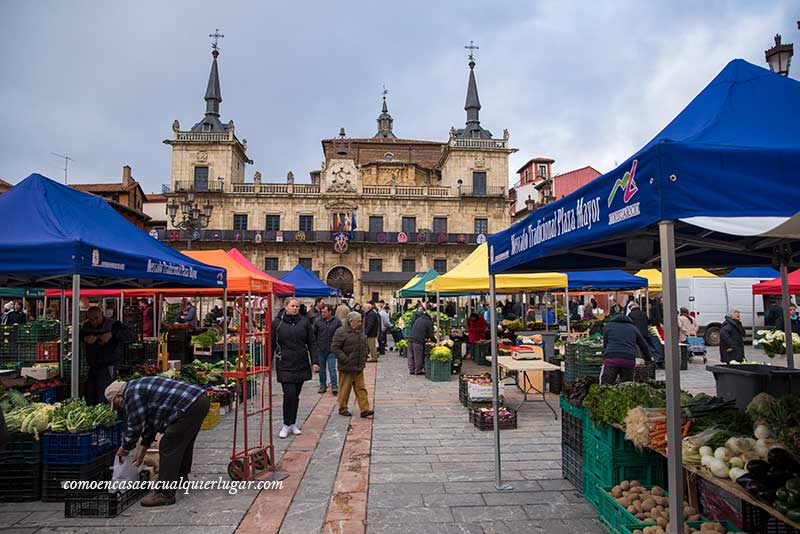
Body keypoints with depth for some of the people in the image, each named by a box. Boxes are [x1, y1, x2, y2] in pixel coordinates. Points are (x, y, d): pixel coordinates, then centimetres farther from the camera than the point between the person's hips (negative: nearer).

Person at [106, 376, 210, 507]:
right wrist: (142, 450, 33)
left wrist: (124, 449, 14)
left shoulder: (132, 393, -3)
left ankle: (165, 494, 4)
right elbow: (151, 423, 31)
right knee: (184, 442, 28)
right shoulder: (141, 387, 26)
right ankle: (181, 476, 47)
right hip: (201, 399, 11)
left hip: (190, 406, -11)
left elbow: (134, 425, -3)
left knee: (168, 448, -2)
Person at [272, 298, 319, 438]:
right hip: (284, 365, -3)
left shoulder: (304, 322, 4)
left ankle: (293, 424, 24)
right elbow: (271, 345, 5)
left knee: (296, 395, 11)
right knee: (289, 393, -11)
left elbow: (311, 343, 6)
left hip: (301, 364, 3)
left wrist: (314, 362, -1)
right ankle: (286, 425, 4)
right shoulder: (277, 323, 0)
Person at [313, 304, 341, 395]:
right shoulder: (318, 321, -2)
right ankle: (323, 385, 24)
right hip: (320, 349, 2)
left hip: (332, 350, -2)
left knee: (332, 368, -5)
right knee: (322, 368, 12)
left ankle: (334, 386, 2)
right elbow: (313, 334, 5)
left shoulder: (337, 321, -3)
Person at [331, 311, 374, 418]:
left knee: (361, 388, 7)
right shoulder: (341, 332, -13)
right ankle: (343, 409, 20)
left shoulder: (360, 331, 12)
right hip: (346, 368, -7)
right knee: (345, 389, 5)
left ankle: (364, 409, 9)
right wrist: (345, 359, -19)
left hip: (359, 367, 7)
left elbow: (365, 345, 26)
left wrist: (365, 357, 16)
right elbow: (335, 348, -16)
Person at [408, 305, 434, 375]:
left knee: (411, 355, 12)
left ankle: (411, 370, 18)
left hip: (410, 338, 6)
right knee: (418, 356, 4)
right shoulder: (429, 322, -1)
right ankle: (418, 370, 11)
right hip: (418, 340, -6)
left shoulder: (419, 318, 19)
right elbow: (430, 334, -2)